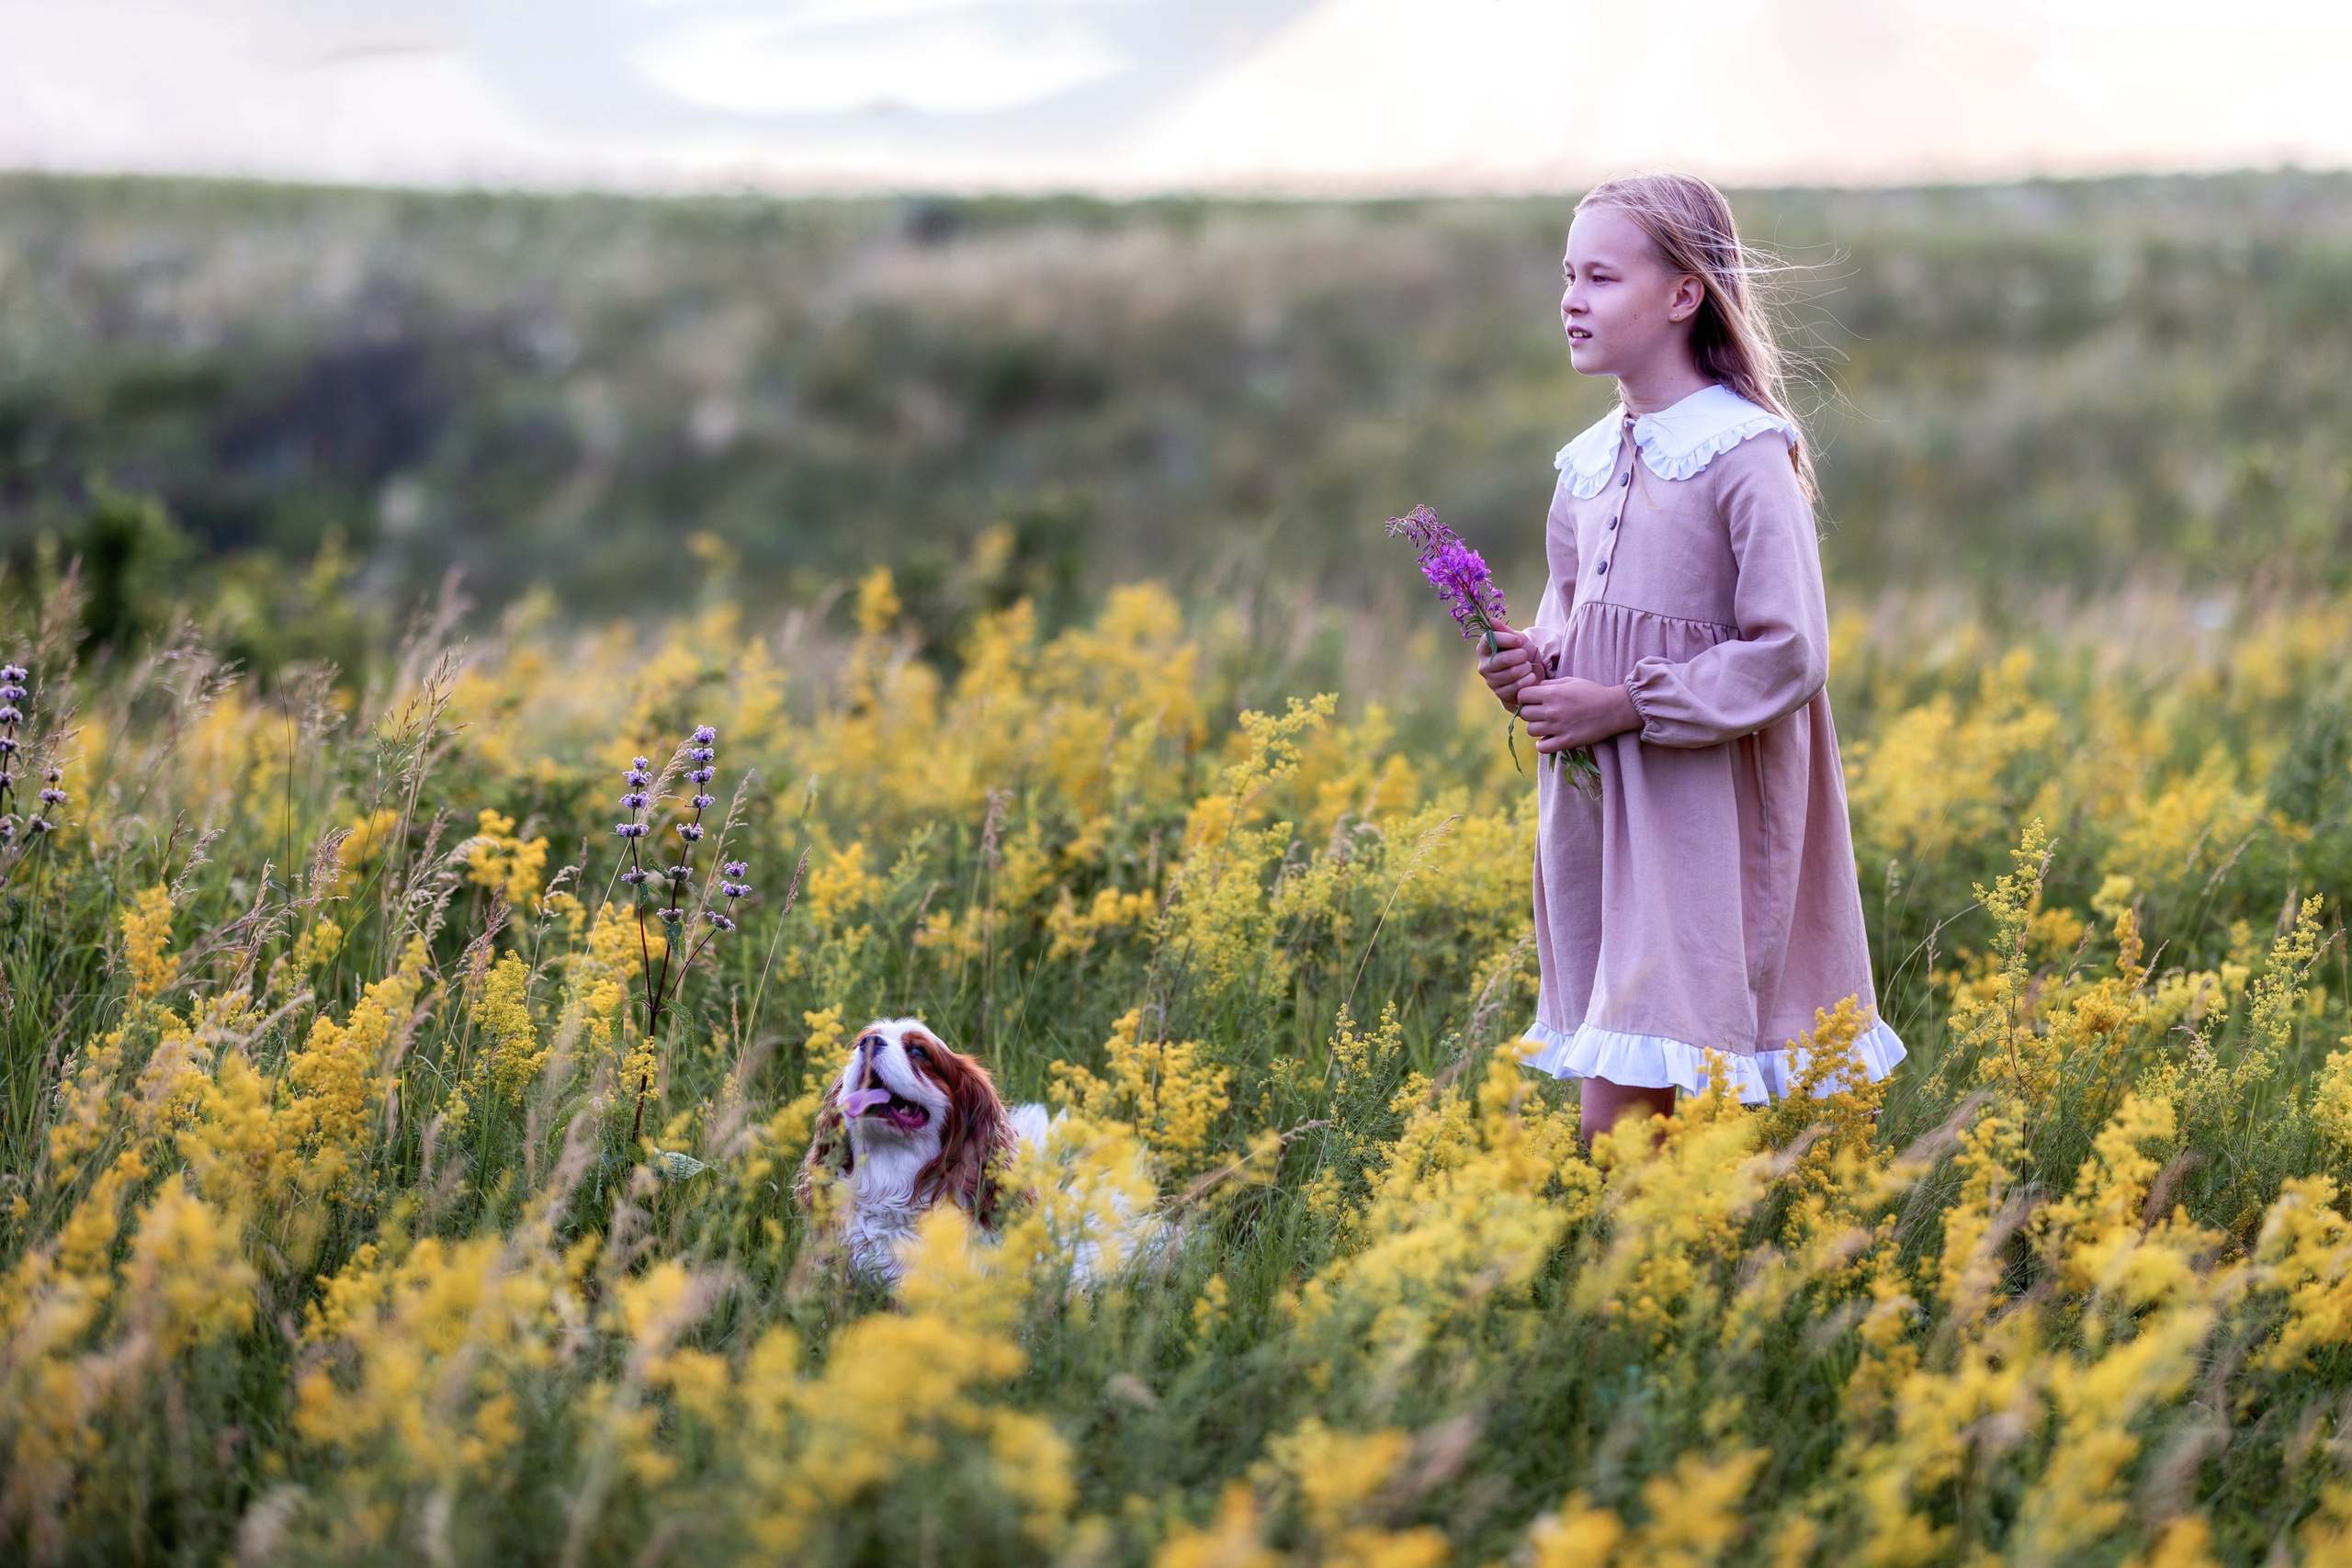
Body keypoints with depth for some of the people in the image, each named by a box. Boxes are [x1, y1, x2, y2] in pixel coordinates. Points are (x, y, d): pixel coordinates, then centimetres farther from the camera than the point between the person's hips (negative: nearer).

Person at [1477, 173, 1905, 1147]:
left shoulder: (1744, 456, -12)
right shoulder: (1589, 462, 10)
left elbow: (1789, 656, -16)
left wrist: (1623, 707, -16)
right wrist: (1533, 662, 1)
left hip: (1704, 823, -7)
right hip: (1596, 814, 7)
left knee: (1621, 1119, -11)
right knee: (1618, 1113, 9)